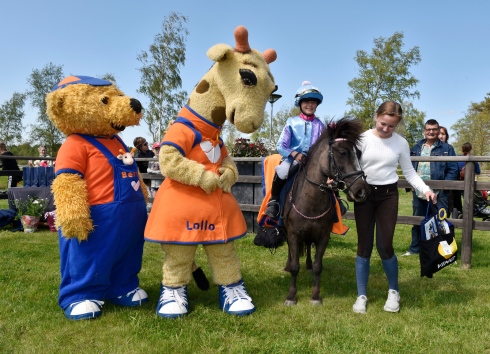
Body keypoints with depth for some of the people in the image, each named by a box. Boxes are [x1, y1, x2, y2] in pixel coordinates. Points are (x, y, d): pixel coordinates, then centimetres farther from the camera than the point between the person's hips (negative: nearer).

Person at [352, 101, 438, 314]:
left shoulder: (401, 143, 0)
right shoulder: (363, 139, -4)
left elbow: (409, 172, 5)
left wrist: (426, 189, -8)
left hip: (388, 196, 0)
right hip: (364, 194, 0)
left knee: (384, 246, -2)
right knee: (364, 246, 4)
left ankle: (393, 292, 23)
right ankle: (362, 295, 16)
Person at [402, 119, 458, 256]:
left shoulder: (446, 148, 0)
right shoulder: (416, 148, 12)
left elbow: (453, 170, -4)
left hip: (438, 194, -4)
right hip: (418, 193, 4)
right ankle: (415, 248, 27)